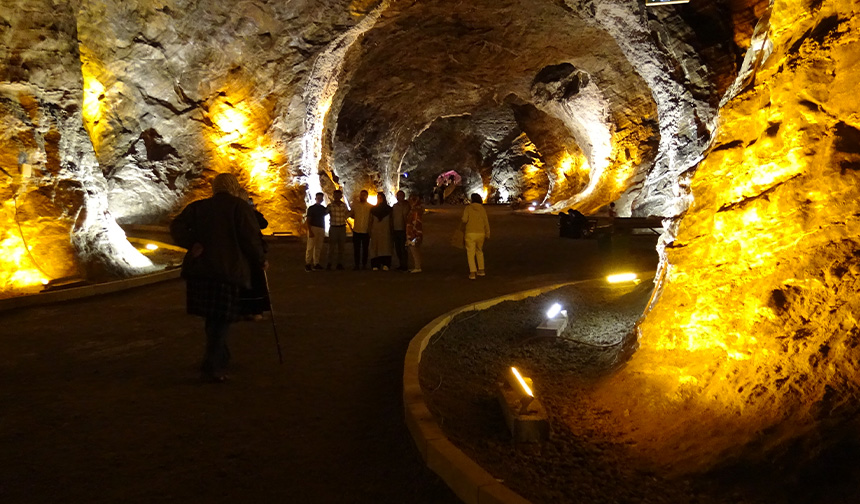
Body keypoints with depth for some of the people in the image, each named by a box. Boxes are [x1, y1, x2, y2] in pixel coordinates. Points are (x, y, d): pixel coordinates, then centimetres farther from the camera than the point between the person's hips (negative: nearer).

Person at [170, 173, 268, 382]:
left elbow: (177, 226, 1)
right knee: (222, 319, 2)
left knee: (213, 318, 18)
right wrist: (261, 261, 5)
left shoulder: (198, 207, 14)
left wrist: (192, 243, -3)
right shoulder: (239, 206, 0)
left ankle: (221, 359, 32)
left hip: (199, 269, 5)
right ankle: (211, 367, -1)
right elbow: (251, 237, -7)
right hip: (228, 270, -5)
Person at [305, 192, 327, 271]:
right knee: (310, 246, -9)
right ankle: (308, 264, -9)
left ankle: (316, 263, 7)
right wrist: (310, 231, -15)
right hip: (313, 228, -5)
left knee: (318, 247, 3)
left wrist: (324, 232, 18)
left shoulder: (323, 208, 16)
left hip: (321, 229, 5)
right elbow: (308, 220, -4)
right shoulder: (311, 208, 2)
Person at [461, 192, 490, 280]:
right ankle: (481, 270, 25)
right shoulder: (482, 209, 3)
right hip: (481, 233, 3)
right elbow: (486, 222, 2)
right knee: (479, 251, 22)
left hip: (470, 233, -3)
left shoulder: (468, 208, -4)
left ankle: (472, 273, -11)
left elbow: (465, 220, -13)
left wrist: (462, 220, 11)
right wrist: (487, 234, 11)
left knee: (470, 253, 0)